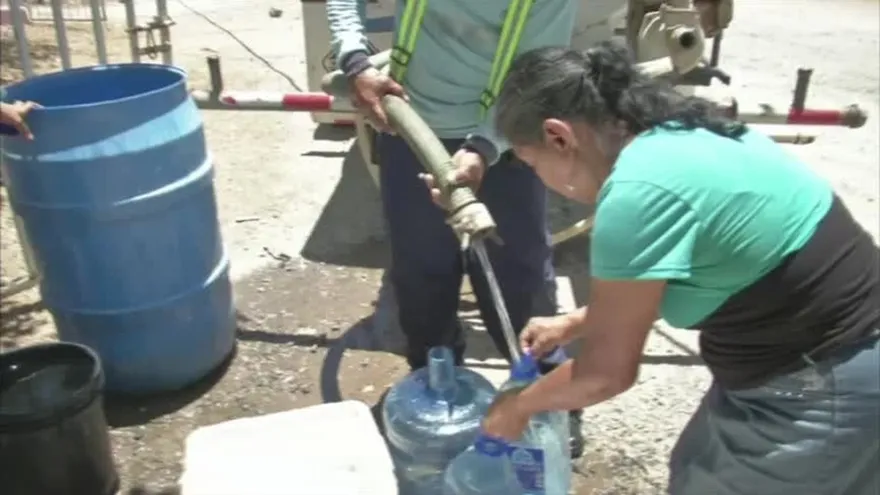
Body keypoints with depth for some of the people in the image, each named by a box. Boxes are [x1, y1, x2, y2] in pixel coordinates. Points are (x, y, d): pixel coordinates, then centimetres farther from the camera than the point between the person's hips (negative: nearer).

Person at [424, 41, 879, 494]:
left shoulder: (639, 191, -26)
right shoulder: (675, 133, 2)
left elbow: (606, 371, -16)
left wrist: (517, 406, 1)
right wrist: (573, 324, 20)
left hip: (821, 393, -8)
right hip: (823, 361, 9)